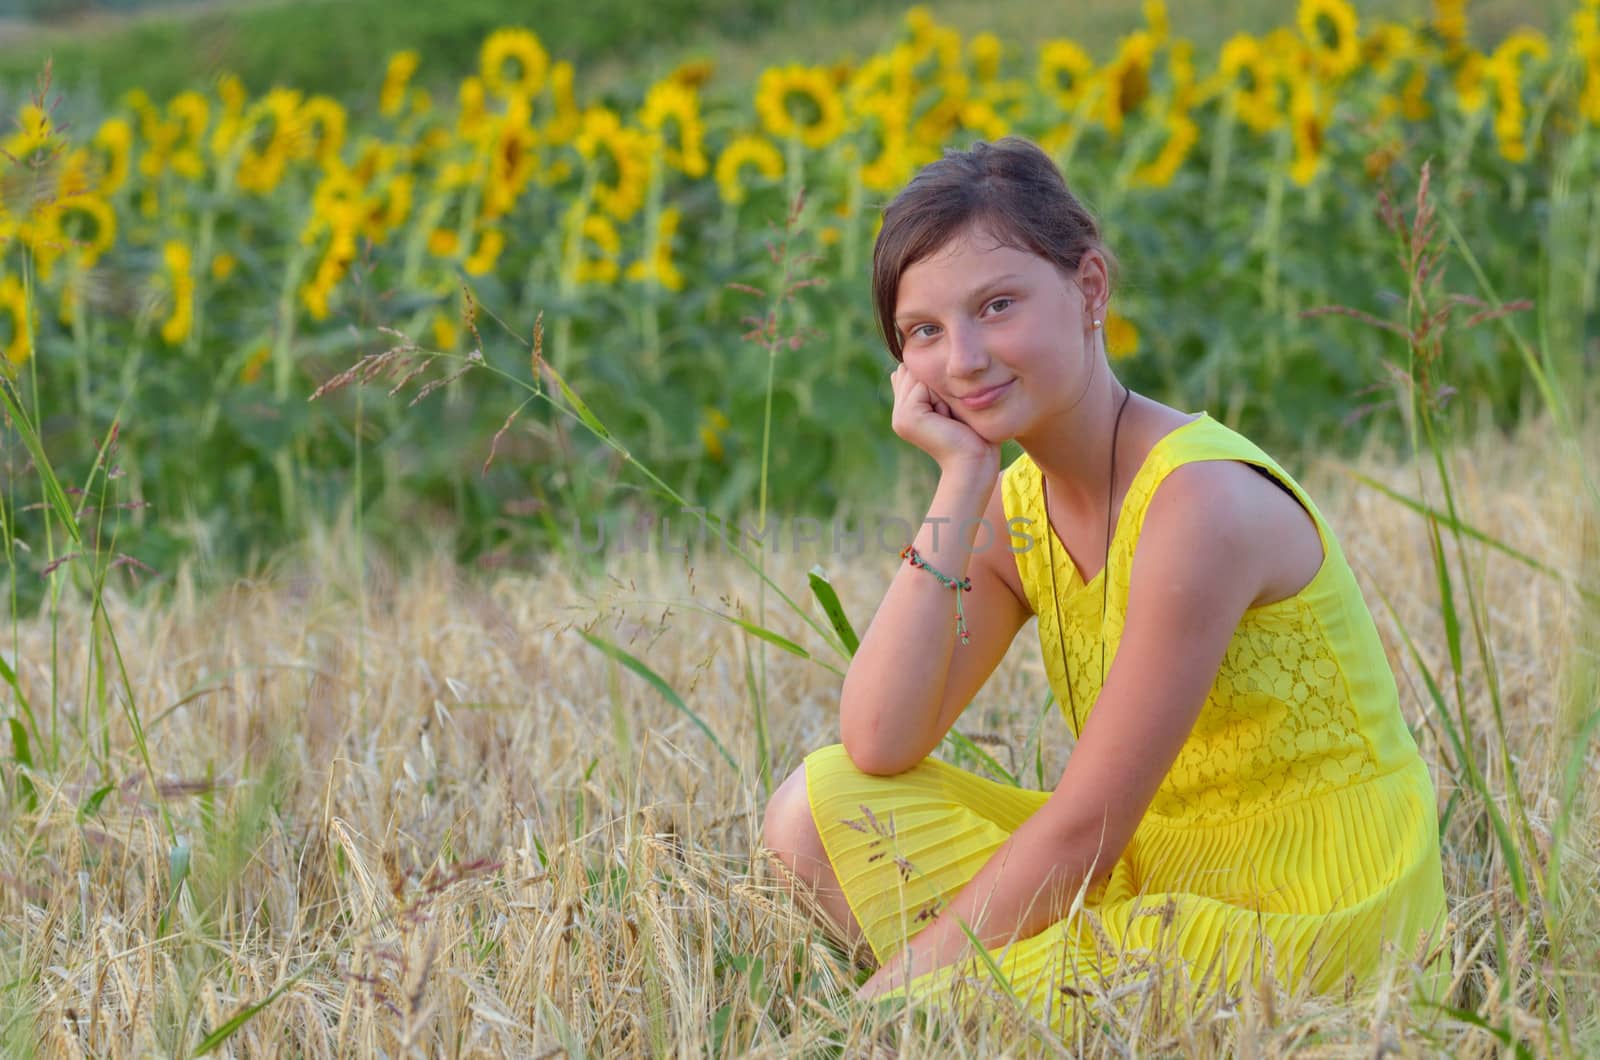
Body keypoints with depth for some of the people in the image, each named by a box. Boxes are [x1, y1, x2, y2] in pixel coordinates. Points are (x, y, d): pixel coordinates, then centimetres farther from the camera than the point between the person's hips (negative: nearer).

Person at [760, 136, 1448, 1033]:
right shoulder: (1015, 508, 3)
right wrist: (959, 484, -11)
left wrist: (892, 991, -12)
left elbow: (1083, 829, -20)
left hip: (1314, 928, -8)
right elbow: (878, 750, -10)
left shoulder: (1201, 502, -21)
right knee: (820, 807, -2)